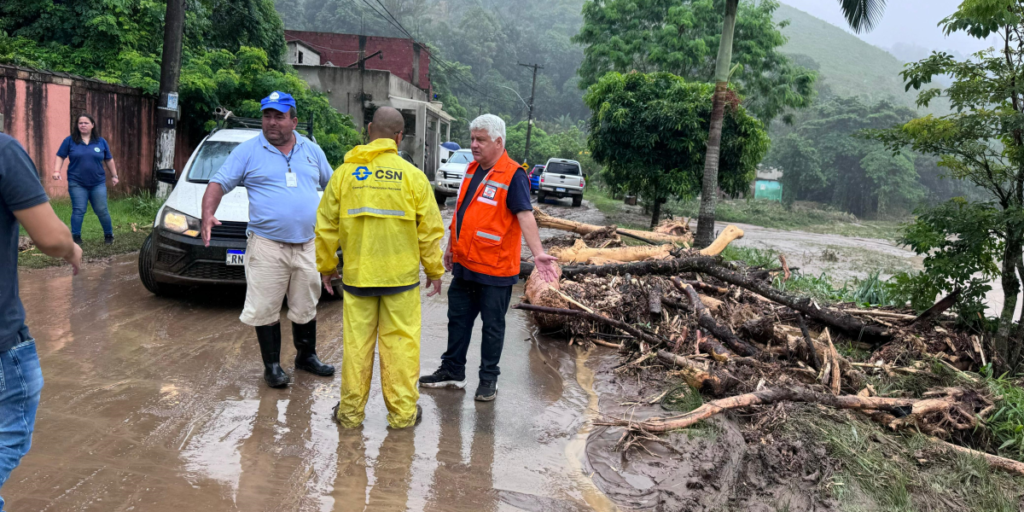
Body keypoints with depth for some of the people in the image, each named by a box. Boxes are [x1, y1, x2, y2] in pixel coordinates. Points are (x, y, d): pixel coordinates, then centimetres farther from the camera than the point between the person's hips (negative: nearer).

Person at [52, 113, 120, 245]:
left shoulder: (101, 141, 7)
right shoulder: (70, 140, 1)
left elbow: (109, 160, 14)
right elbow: (60, 157, 4)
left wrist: (114, 175, 14)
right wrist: (56, 171, -10)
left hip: (98, 183, 1)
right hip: (77, 184, -1)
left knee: (101, 210, 3)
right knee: (78, 211, -3)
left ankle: (109, 235, 19)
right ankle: (76, 238, 5)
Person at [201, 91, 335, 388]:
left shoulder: (311, 151, 11)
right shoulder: (248, 151, 1)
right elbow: (219, 183, -2)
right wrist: (207, 214, -19)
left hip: (308, 246, 3)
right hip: (267, 246, -3)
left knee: (306, 307, 14)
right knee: (266, 309, 0)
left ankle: (306, 356, 31)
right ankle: (272, 365, 14)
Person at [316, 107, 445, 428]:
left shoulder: (345, 172, 0)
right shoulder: (412, 175, -4)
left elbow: (326, 227, 5)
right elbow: (430, 230, -1)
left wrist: (326, 266, 17)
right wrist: (434, 270, 10)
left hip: (357, 274, 1)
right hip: (401, 275, -1)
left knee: (356, 342, 9)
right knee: (400, 342, 7)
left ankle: (351, 411, 20)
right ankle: (402, 412, 15)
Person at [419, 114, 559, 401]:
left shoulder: (513, 176, -15)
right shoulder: (472, 169, 9)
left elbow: (525, 216, -23)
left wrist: (537, 253, -36)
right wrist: (451, 247, 22)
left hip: (495, 268, -7)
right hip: (464, 264, 8)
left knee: (493, 326, 7)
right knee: (458, 318, 16)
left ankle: (489, 379, 20)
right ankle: (453, 371, 30)